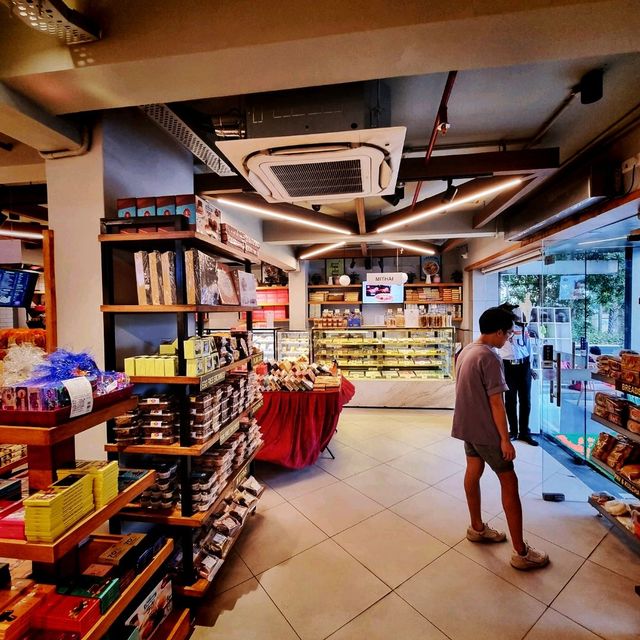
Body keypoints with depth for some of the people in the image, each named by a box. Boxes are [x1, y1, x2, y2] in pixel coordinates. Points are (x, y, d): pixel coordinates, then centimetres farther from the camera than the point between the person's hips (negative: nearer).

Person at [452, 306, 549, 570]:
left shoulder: (466, 351, 6)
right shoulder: (490, 357, -22)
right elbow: (496, 403, -21)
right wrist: (505, 439, -14)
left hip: (466, 425, 9)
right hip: (485, 430, -9)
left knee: (473, 472, 20)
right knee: (509, 482, 4)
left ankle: (477, 528, 37)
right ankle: (521, 552, 16)